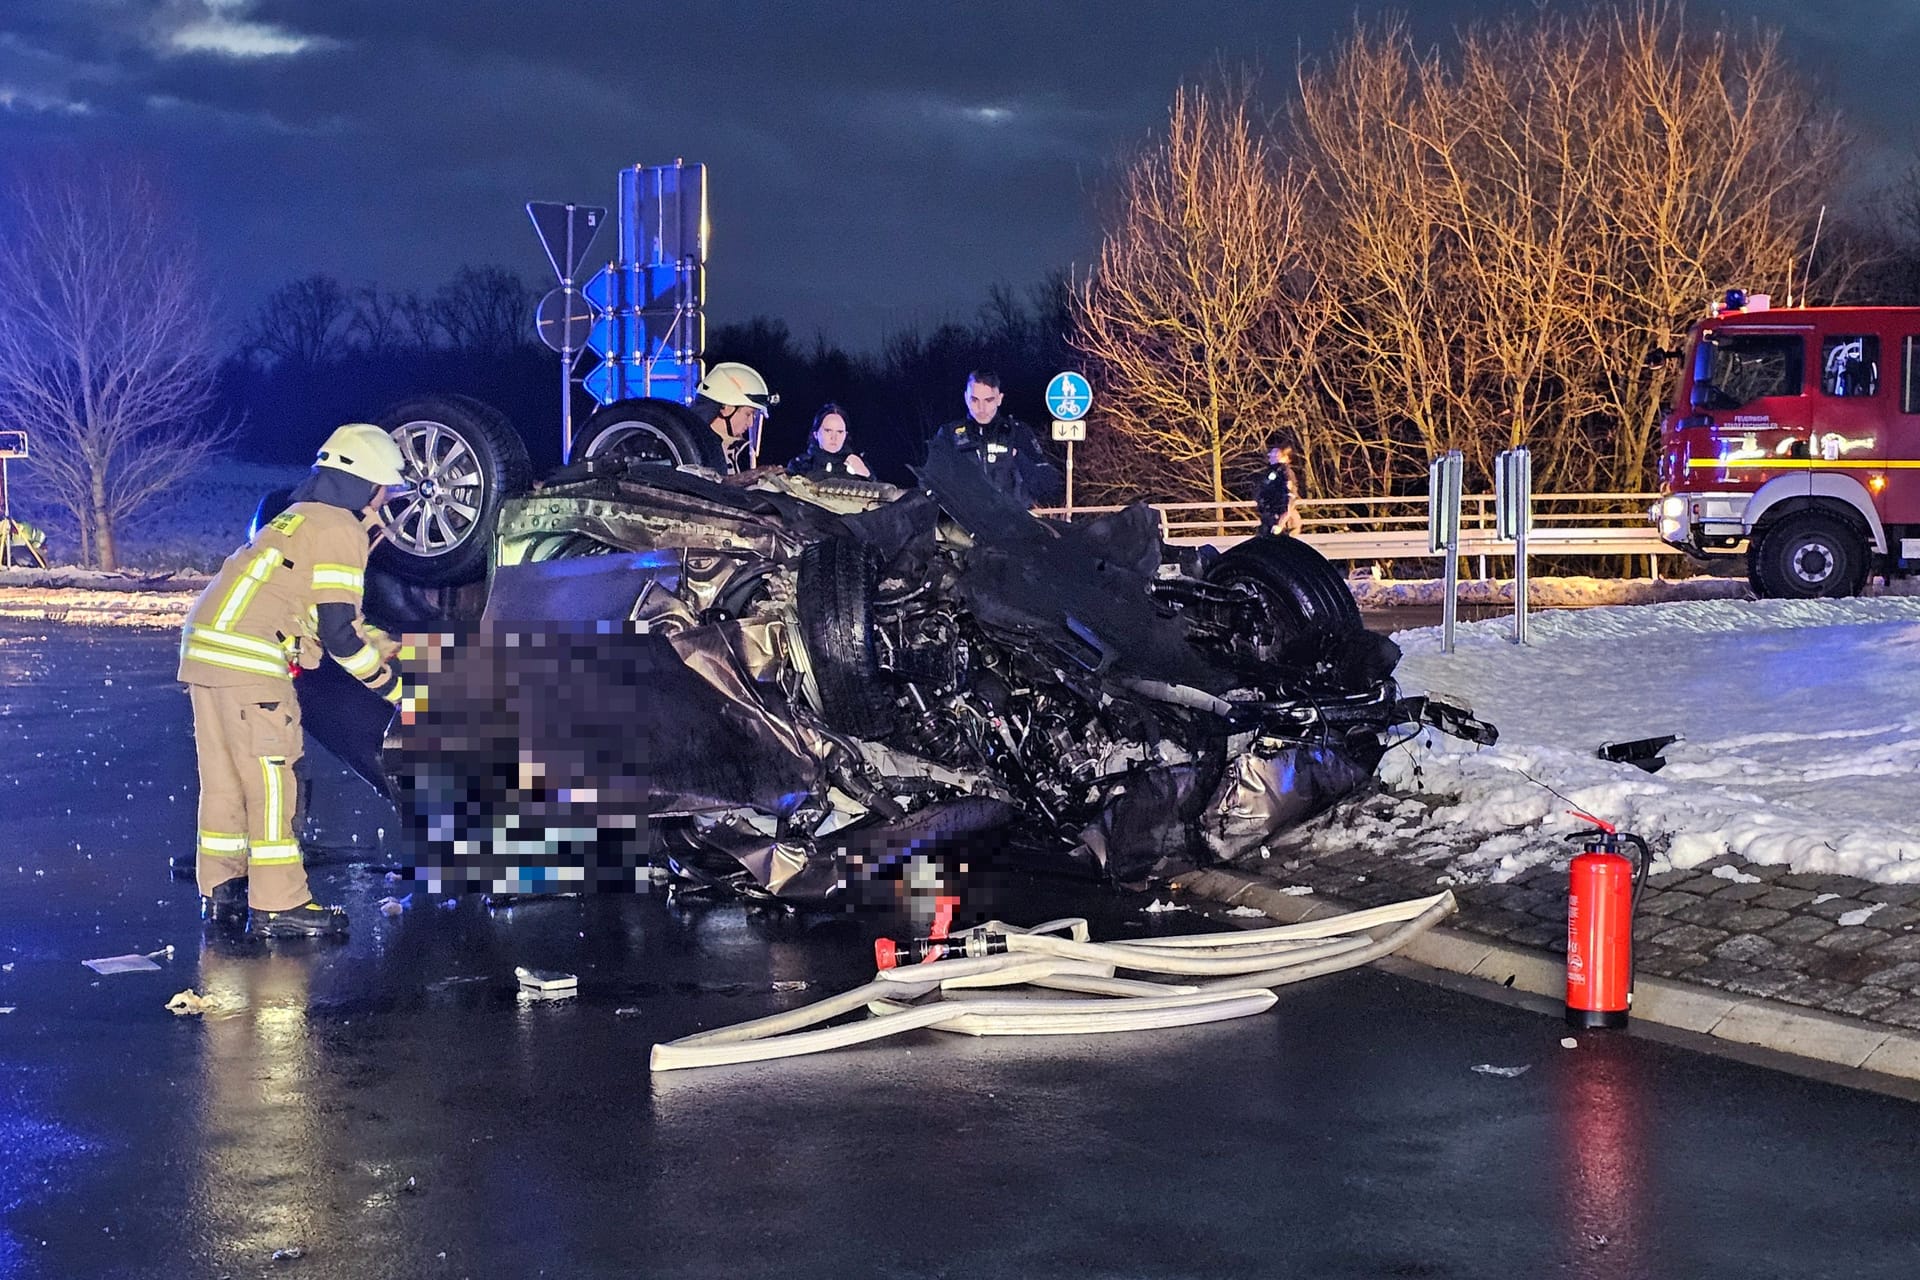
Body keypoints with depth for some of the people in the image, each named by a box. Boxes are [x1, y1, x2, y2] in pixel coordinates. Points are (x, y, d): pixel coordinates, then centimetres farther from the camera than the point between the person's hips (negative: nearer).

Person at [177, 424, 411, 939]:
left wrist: (393, 648, 30)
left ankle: (222, 891, 22)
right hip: (249, 661, -10)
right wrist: (391, 686, 0)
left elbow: (325, 614, 30)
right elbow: (337, 630, -10)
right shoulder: (339, 530, -5)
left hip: (206, 647, 10)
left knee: (225, 779, 15)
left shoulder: (301, 519, 24)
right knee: (270, 781, -4)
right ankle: (278, 906, -2)